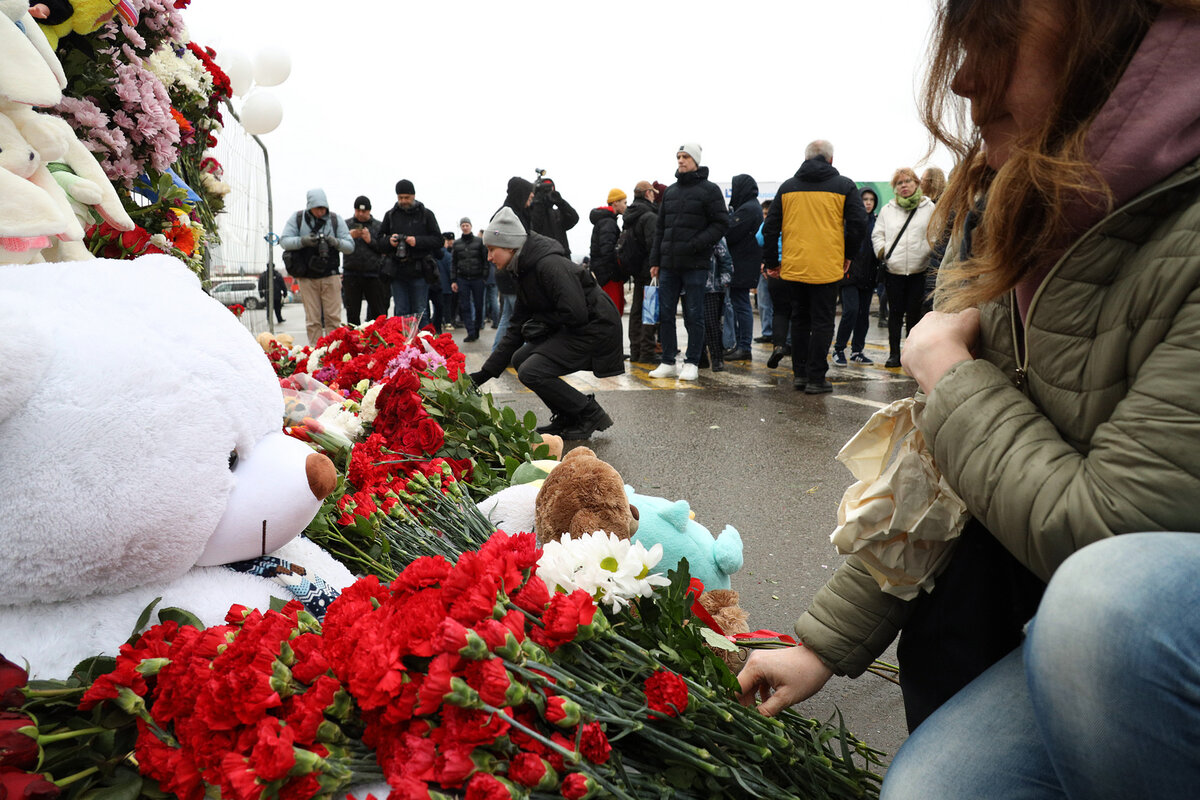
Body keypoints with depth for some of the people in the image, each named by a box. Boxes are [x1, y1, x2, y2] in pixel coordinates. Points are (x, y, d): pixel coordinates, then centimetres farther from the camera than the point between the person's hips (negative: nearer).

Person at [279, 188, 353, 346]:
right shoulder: (297, 219, 4)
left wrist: (336, 242, -19)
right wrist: (303, 241, -20)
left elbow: (350, 246, 2)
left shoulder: (335, 219, 5)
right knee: (312, 320, 1)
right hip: (306, 277, 0)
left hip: (330, 276, 0)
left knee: (333, 317, -2)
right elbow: (284, 241, -3)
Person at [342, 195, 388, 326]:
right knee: (352, 313, 6)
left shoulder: (378, 226, 8)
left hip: (373, 274, -1)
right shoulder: (346, 224, 10)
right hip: (351, 274, 1)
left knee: (378, 312, 1)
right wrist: (349, 236, -15)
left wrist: (370, 240, -12)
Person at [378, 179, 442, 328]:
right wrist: (389, 241, -9)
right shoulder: (391, 215, 11)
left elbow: (437, 239, 0)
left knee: (420, 313, 2)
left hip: (419, 271, -2)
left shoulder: (426, 214, 5)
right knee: (400, 312, 6)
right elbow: (379, 240, 13)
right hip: (397, 270, 2)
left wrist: (418, 241, -14)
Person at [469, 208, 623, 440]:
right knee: (520, 359, 10)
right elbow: (516, 329, 13)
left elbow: (576, 314, -27)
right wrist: (484, 373, 9)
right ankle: (567, 418, 15)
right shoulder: (525, 271, 11)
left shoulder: (549, 264, -20)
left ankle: (591, 415, -3)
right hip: (571, 331, 10)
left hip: (595, 329, -10)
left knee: (531, 372, -17)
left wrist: (541, 322, -8)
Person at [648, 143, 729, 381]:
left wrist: (696, 244, -17)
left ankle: (692, 363, 10)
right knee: (665, 313, 6)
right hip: (668, 264, 6)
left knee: (693, 315, 1)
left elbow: (721, 223, -6)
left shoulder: (709, 190, -1)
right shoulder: (670, 191, 16)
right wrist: (655, 260, 12)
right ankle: (668, 362, 14)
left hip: (695, 264, -5)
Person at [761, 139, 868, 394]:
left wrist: (771, 262, 15)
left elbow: (770, 227, 8)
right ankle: (816, 378, 4)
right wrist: (847, 254, 13)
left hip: (793, 266, 3)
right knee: (822, 322, 3)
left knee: (799, 319, 16)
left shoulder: (787, 186, 8)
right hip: (827, 267, -3)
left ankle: (799, 373, 19)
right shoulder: (844, 186, 2)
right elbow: (858, 223, -1)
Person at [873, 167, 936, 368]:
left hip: (919, 270, -1)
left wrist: (928, 253, -8)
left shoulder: (929, 208, 6)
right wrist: (882, 250, -4)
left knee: (914, 313, 4)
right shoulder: (888, 209, 11)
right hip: (894, 269, 1)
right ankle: (894, 353, 12)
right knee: (895, 313, 5)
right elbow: (877, 234, 12)